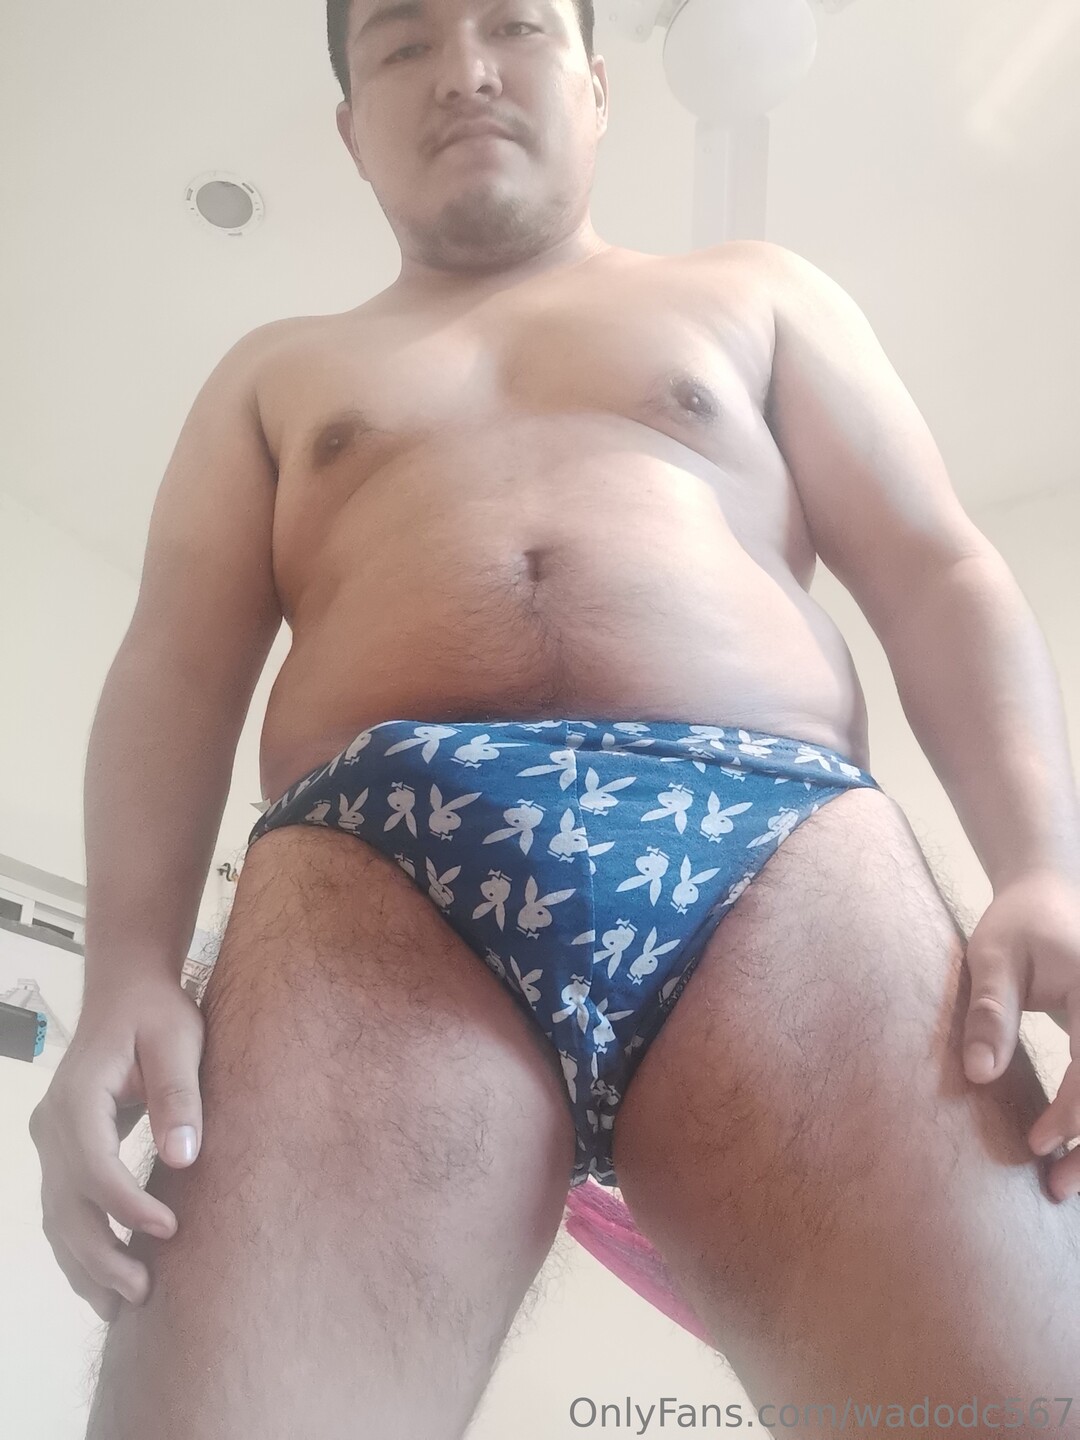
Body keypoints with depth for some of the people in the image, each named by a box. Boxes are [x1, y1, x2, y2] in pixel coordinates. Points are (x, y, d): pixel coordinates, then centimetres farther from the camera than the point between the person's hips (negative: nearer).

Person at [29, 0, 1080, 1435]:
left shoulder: (756, 291, 27)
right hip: (375, 880, 1)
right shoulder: (276, 371, 28)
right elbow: (176, 667, 14)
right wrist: (129, 975, -4)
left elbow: (941, 577, 15)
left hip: (780, 848, 1)